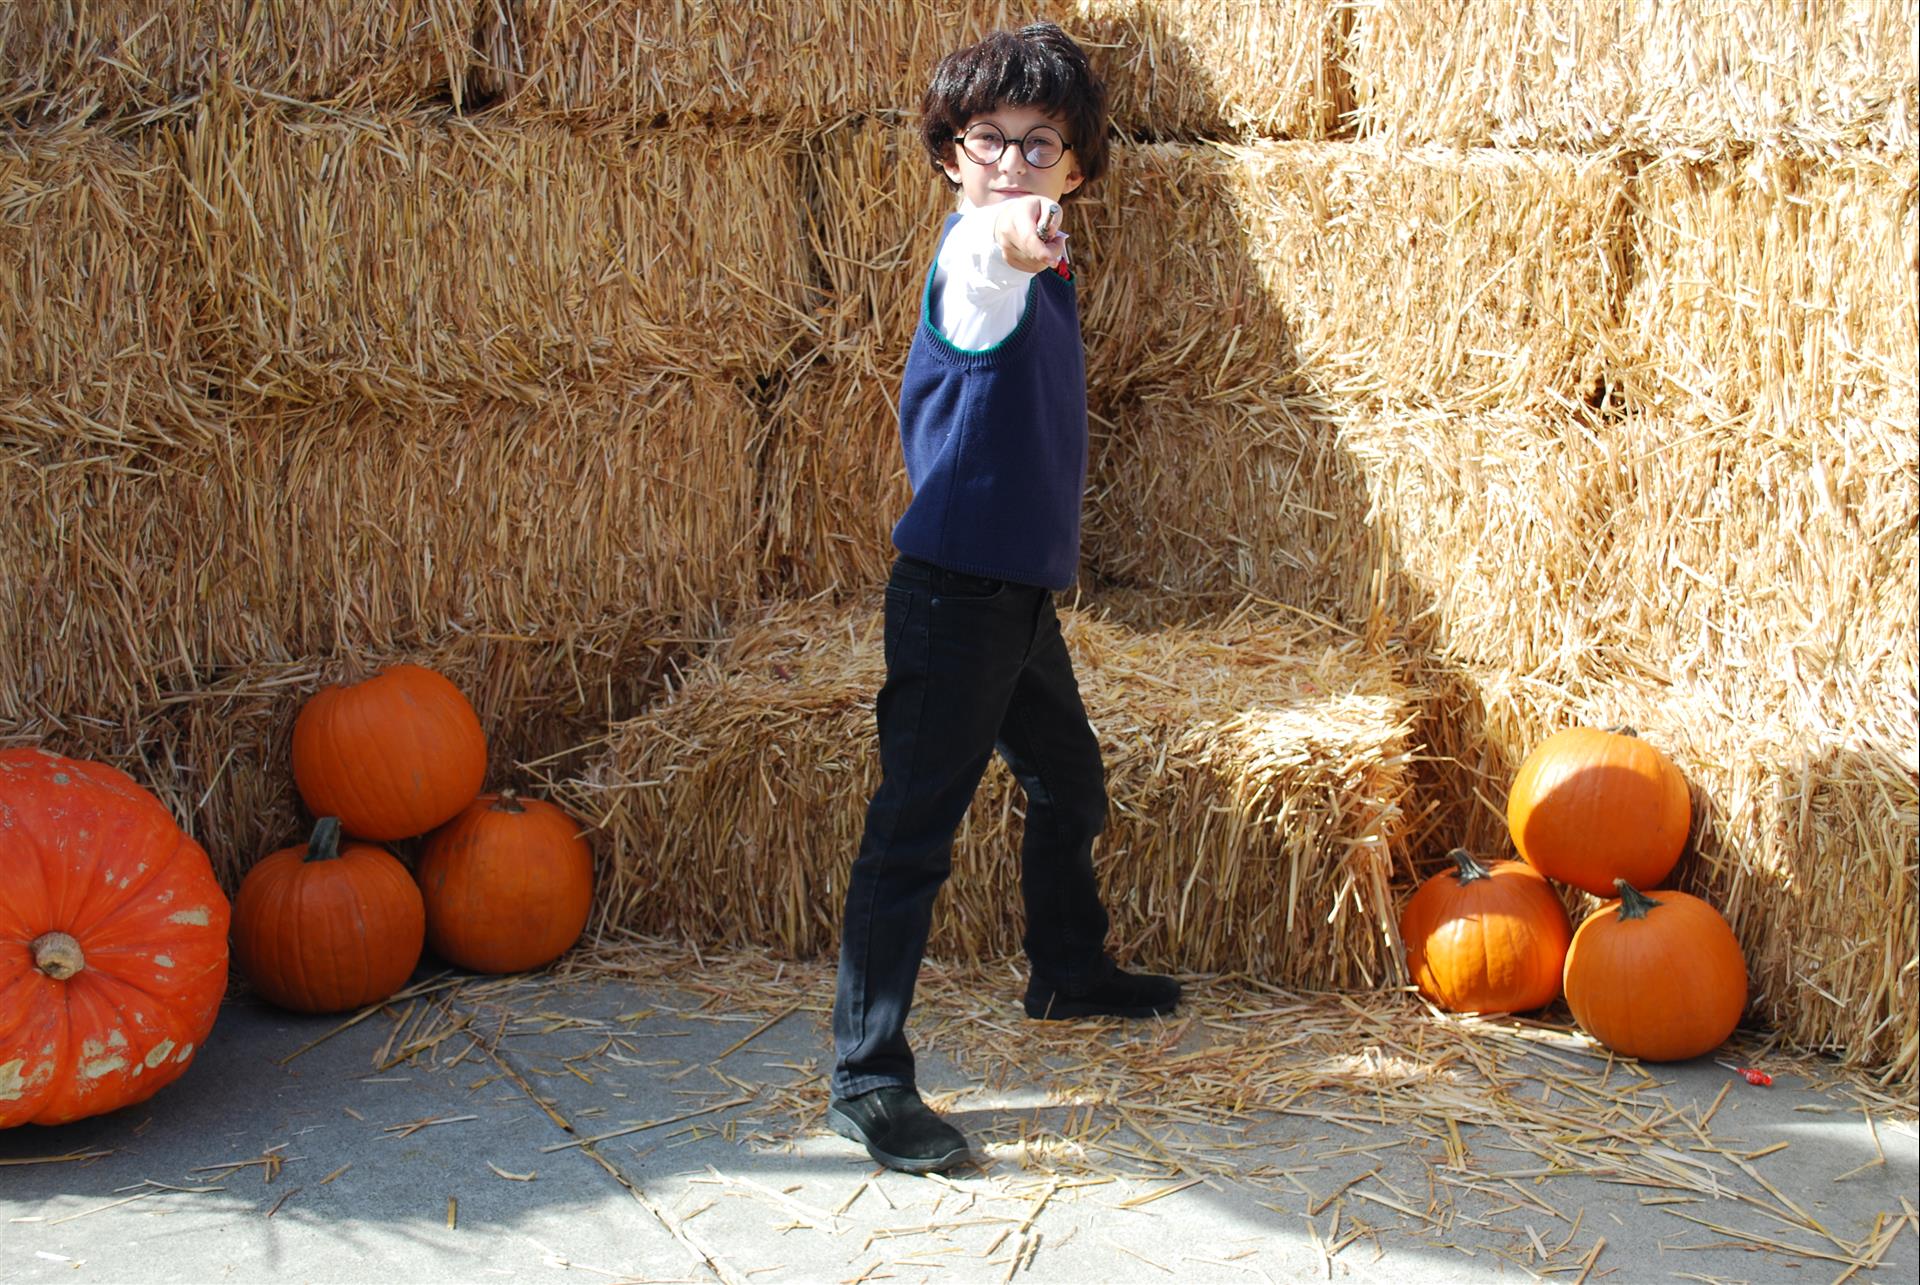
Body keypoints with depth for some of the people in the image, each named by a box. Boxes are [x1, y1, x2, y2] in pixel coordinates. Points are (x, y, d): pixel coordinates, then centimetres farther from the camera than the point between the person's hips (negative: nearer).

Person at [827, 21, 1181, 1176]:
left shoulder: (1046, 267, 10)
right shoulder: (977, 262, -18)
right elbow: (977, 270, -46)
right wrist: (1007, 239, -66)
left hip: (1023, 588, 10)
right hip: (954, 590, -9)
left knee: (1072, 785, 25)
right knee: (915, 831, -8)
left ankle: (1070, 971, 47)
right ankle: (867, 1078, -2)